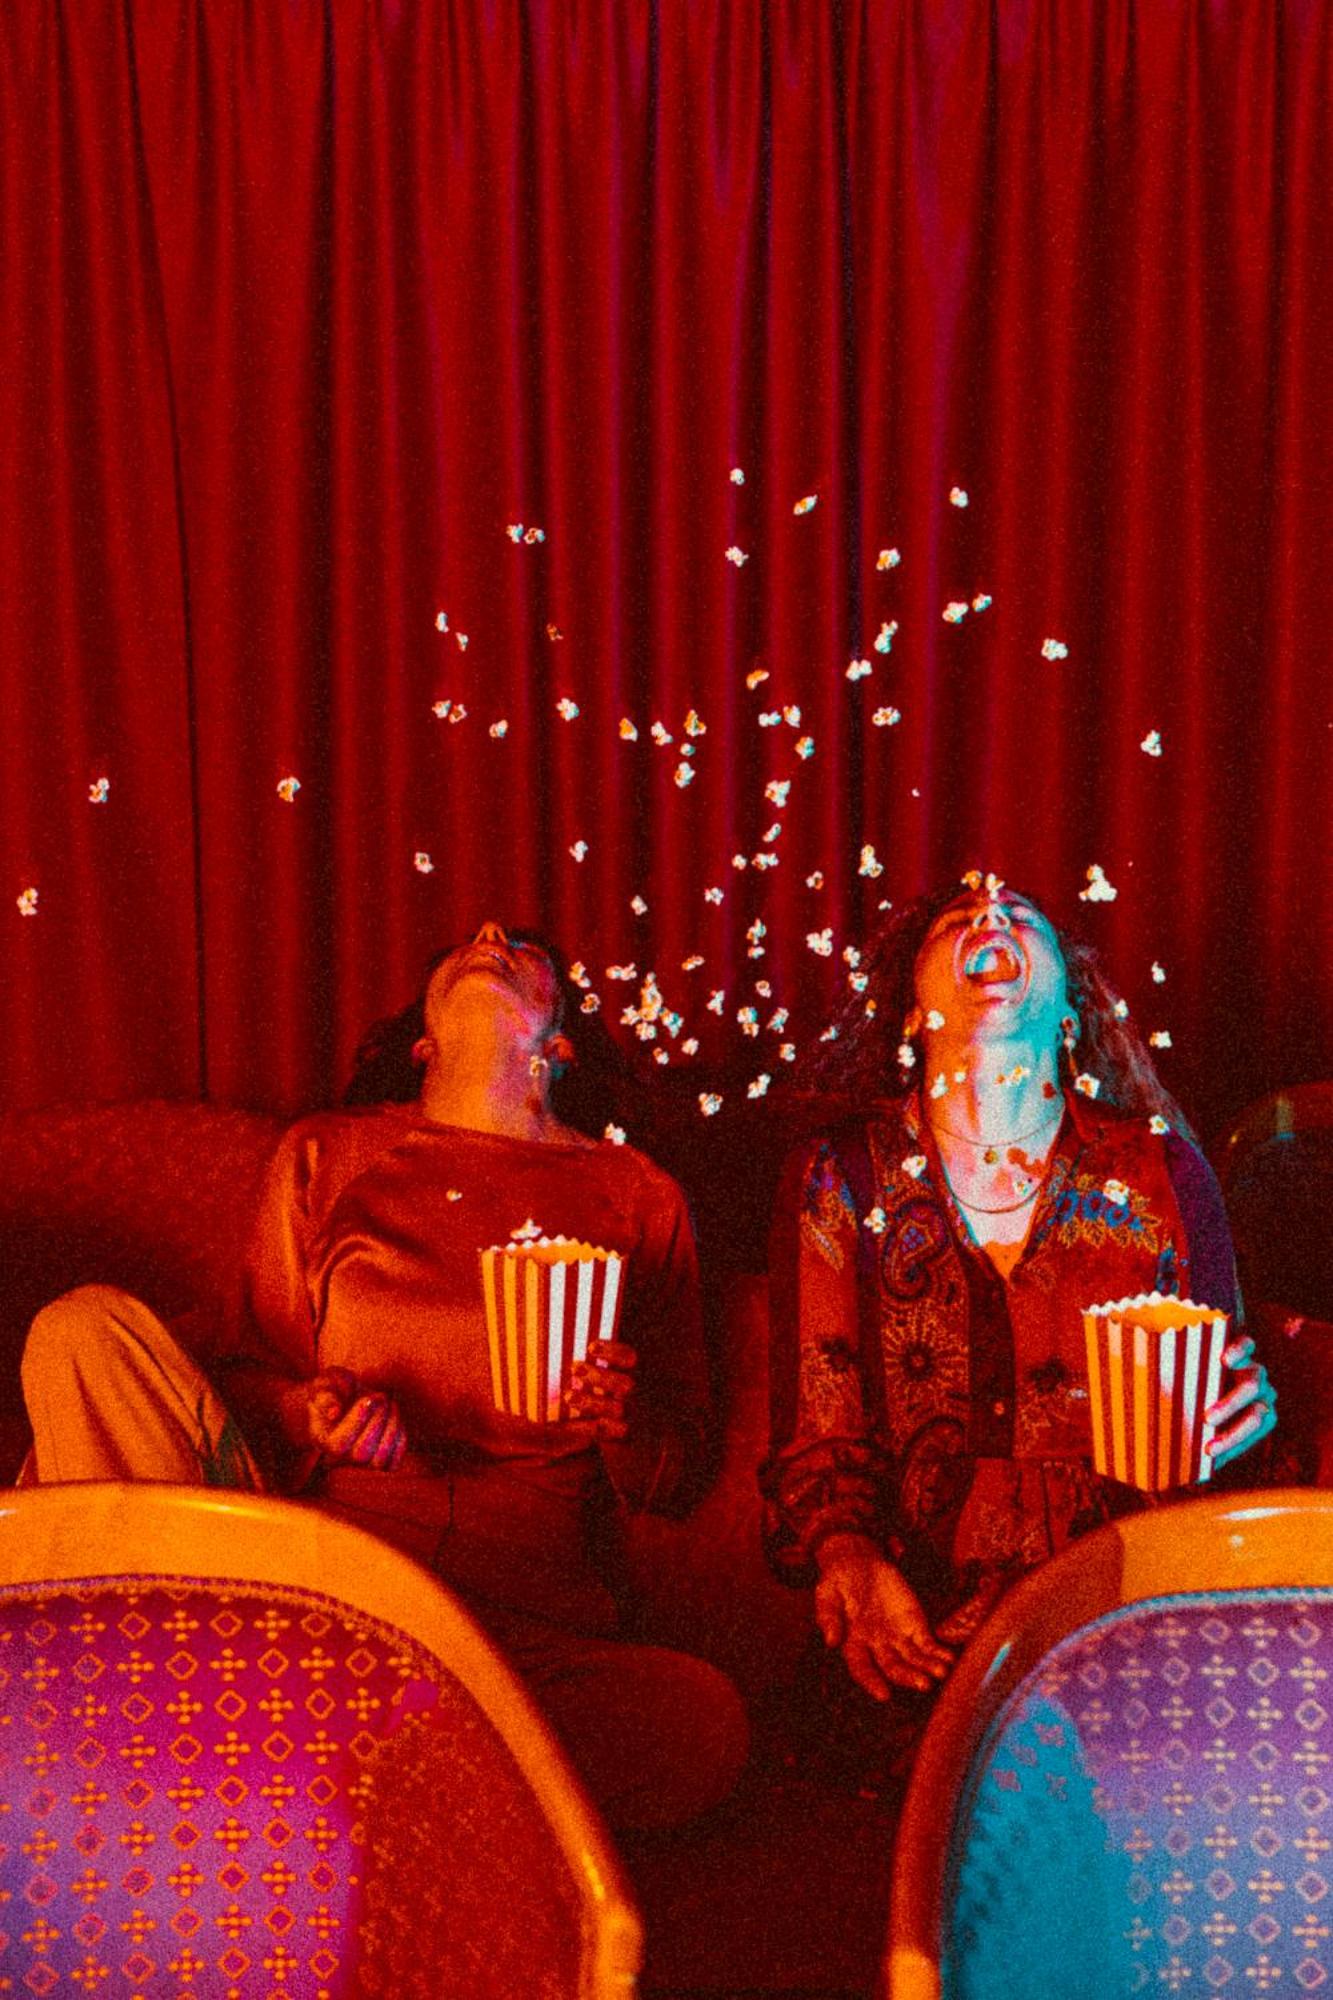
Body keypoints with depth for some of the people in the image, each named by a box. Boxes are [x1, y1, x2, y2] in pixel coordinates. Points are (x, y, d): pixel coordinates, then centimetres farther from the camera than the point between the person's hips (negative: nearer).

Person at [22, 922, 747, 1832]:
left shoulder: (636, 1194, 13)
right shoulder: (325, 1154, 15)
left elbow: (681, 1472, 13)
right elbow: (255, 1373, 15)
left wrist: (627, 1421, -11)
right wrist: (313, 1419, -8)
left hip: (534, 1625, 0)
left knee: (705, 1724, -34)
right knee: (86, 1325, -17)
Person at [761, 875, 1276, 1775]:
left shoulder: (1160, 1169, 7)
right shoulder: (840, 1178, 4)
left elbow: (1225, 1395, 12)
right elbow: (818, 1430, 3)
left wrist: (1247, 1409, -12)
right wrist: (853, 1562, -17)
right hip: (928, 1631, -2)